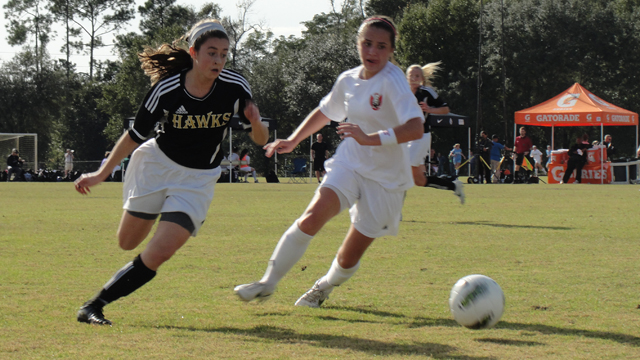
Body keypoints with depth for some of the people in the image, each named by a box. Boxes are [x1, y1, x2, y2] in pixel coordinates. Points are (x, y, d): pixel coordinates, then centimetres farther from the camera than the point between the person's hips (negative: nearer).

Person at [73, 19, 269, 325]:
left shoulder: (235, 87, -18)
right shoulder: (167, 88, -20)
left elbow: (260, 140, -9)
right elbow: (135, 134, -6)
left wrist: (256, 124, -32)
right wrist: (102, 173, -4)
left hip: (197, 179, 0)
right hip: (157, 163, 0)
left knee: (158, 254, -15)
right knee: (127, 243, 12)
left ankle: (94, 305, -4)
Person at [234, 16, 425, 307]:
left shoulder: (392, 81, -19)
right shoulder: (349, 80, 2)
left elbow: (415, 129, -34)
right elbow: (324, 112, 25)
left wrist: (371, 139, -44)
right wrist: (293, 141, 20)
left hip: (385, 179, -4)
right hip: (348, 164, 4)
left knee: (349, 258, 3)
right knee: (312, 217, -24)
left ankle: (324, 287, 37)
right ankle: (268, 283, -16)